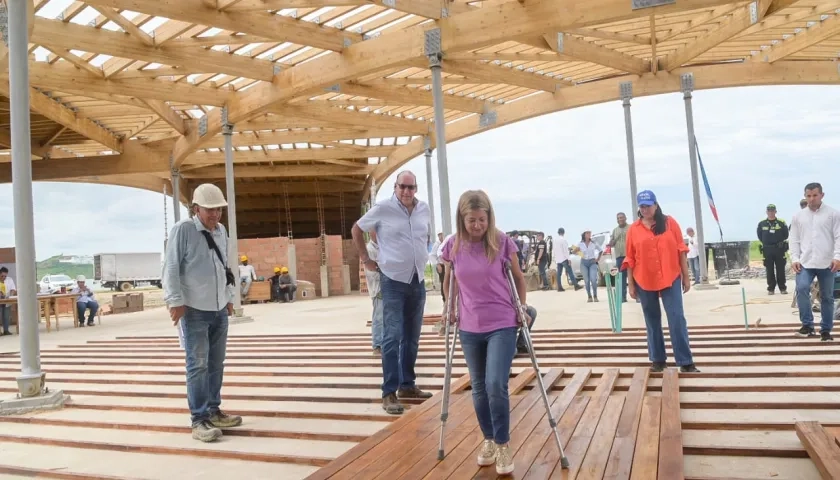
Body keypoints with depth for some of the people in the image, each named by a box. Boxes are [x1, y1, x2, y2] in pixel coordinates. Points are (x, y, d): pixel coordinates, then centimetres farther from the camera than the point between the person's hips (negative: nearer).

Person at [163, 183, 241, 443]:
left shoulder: (221, 231, 10)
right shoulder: (182, 230, -10)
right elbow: (171, 268, -11)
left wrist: (228, 297, 19)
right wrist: (175, 301, -15)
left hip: (219, 310, 7)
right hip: (194, 311, -7)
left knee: (216, 364, 13)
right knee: (198, 365, -4)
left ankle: (213, 411, 25)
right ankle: (199, 420, 3)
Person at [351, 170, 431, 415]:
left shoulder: (424, 209, 3)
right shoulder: (382, 209, -9)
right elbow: (357, 230, 3)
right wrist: (366, 259, 1)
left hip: (418, 281, 5)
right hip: (393, 281, -5)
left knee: (412, 338, 13)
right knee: (392, 337, -7)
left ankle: (407, 385, 26)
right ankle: (389, 393, -2)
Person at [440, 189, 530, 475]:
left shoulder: (503, 242, -9)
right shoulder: (453, 247, -4)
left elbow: (518, 278, 4)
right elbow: (448, 282, 13)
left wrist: (523, 309, 2)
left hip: (502, 326, -3)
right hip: (469, 329, 3)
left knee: (496, 386, -12)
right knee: (479, 388, 12)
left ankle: (503, 446, 6)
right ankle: (489, 440, 30)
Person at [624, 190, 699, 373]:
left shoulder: (669, 222, 0)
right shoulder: (633, 229, 1)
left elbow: (680, 250, 2)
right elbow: (630, 258, 3)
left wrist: (686, 276, 1)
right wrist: (630, 284, 2)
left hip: (670, 279, -1)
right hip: (644, 282, 1)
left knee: (677, 319, -4)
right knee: (652, 321, 10)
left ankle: (686, 362, 1)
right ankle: (658, 360, 20)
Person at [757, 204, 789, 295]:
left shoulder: (781, 223, 0)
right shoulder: (762, 224, 3)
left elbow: (785, 235, 7)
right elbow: (759, 235, 13)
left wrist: (781, 242, 2)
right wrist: (765, 243, 8)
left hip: (779, 249, -1)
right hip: (767, 250, 1)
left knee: (780, 269, 3)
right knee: (769, 270, 4)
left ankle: (783, 288, 11)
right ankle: (771, 288, 9)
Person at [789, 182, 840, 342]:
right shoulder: (798, 216, 9)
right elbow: (794, 239, 8)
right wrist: (794, 259, -2)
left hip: (827, 263, -1)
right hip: (805, 263, 1)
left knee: (827, 297, 7)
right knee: (802, 289, -19)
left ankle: (826, 330, 18)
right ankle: (807, 325, -9)